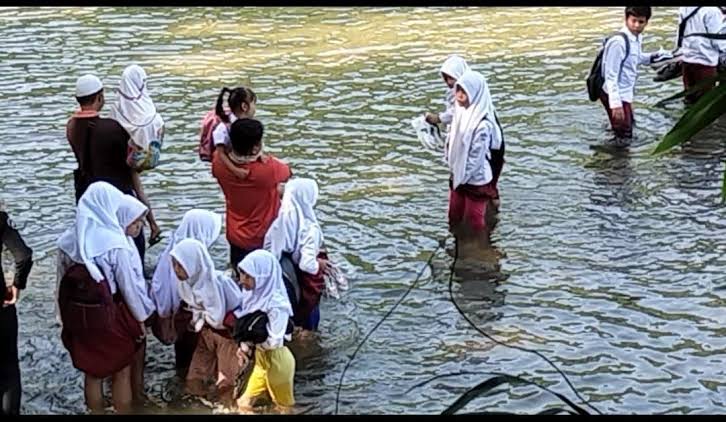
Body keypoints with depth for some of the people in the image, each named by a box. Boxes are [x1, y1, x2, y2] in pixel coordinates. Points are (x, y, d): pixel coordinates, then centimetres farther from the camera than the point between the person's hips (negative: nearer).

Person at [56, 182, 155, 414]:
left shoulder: (70, 239, -2)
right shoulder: (116, 246, -21)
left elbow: (63, 278, 4)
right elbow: (130, 287, -14)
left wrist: (68, 314, 13)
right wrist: (141, 317, 0)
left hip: (77, 314, 6)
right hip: (111, 316, -6)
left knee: (92, 372, 20)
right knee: (122, 373, 15)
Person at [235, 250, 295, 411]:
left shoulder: (276, 304, -30)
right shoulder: (253, 294, -7)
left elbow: (274, 341, -27)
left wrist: (248, 341, -20)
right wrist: (245, 345, -14)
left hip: (276, 361, -7)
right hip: (261, 359, 7)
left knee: (283, 406, 16)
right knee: (245, 404, 19)